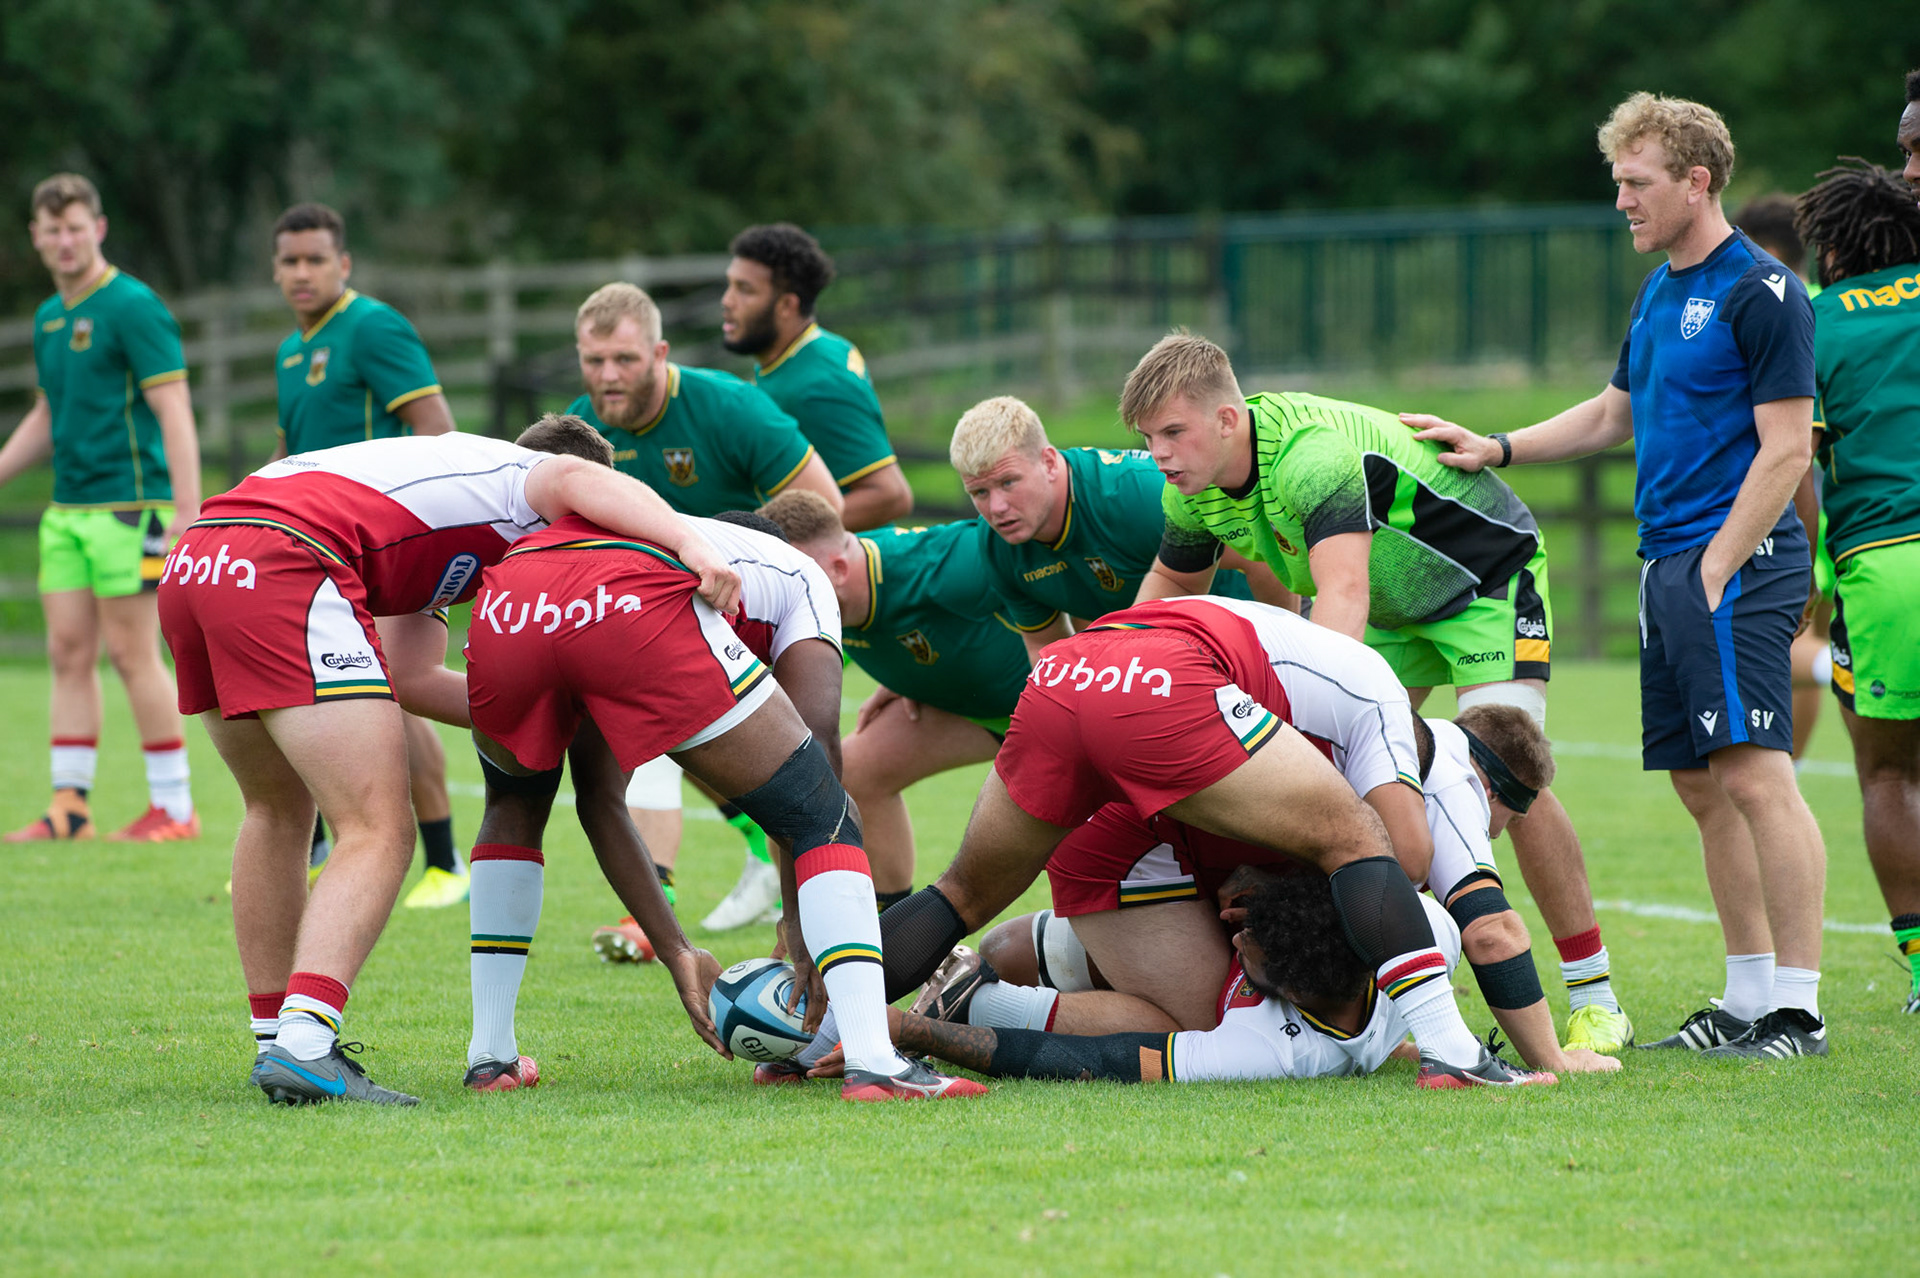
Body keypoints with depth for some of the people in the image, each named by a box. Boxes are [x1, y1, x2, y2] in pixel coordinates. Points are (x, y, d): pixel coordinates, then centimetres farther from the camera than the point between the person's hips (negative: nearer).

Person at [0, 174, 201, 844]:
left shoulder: (132, 306, -10)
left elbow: (174, 412, -15)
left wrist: (188, 514, -21)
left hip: (127, 505, -8)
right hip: (67, 510, 8)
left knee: (132, 653, -6)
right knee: (69, 653, 5)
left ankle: (174, 807, 0)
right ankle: (70, 803, 7)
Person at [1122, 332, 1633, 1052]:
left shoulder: (1313, 451, -39)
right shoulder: (1193, 491, -12)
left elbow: (1344, 595, -52)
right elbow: (1172, 582, 10)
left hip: (1489, 574, -8)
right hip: (1395, 605, 8)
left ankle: (1594, 994, -10)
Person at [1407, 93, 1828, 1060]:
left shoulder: (1760, 293, -10)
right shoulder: (1660, 292, 17)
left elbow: (1786, 448, -13)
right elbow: (1614, 415, 29)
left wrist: (1715, 570, -17)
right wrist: (1494, 450, 21)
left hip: (1736, 563, -9)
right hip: (1667, 564, 9)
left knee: (1753, 775, -14)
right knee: (1703, 788, 9)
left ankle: (1797, 1009, -14)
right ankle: (1747, 998, 13)